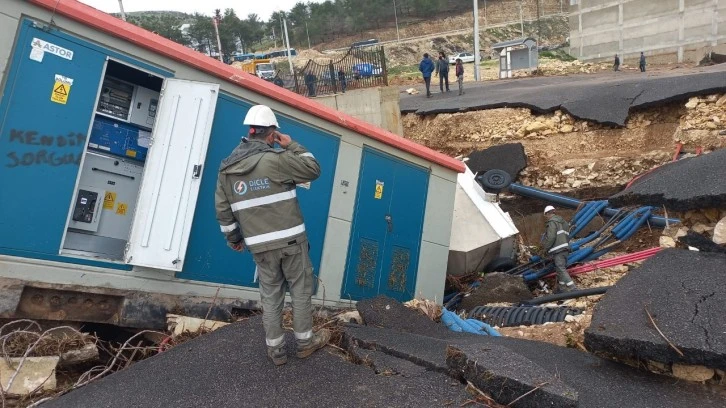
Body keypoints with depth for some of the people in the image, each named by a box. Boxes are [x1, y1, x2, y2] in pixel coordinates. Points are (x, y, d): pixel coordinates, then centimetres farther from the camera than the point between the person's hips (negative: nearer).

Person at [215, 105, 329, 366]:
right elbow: (313, 169, -4)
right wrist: (292, 145, 5)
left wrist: (233, 239, 21)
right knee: (301, 289, 12)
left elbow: (223, 211, 8)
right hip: (290, 239, -4)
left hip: (259, 245, 4)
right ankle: (305, 341, 25)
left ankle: (275, 349, 23)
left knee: (270, 295, 15)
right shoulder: (276, 159, -14)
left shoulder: (226, 169, 3)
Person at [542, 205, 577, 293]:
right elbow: (567, 236, 24)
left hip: (558, 250, -10)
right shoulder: (562, 222, 22)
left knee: (561, 269, -12)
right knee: (560, 268, 16)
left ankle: (572, 288, -18)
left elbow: (551, 237, -18)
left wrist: (546, 248, -7)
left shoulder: (551, 222, -9)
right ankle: (561, 288, 22)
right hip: (565, 248, 10)